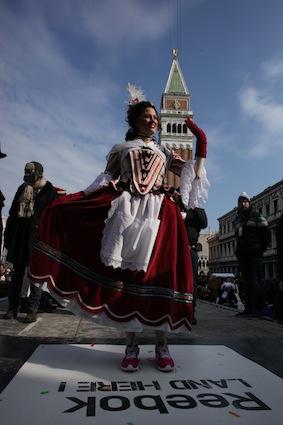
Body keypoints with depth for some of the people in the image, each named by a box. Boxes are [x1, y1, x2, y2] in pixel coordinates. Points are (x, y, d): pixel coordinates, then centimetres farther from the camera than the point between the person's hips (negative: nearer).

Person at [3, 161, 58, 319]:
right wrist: (8, 234, 10)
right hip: (19, 234, 5)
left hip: (36, 234, -5)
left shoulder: (48, 191, -1)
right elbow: (13, 212, 16)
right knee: (18, 271, 9)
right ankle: (13, 307, 17)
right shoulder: (23, 188, 15)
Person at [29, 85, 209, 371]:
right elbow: (105, 179, 15)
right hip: (125, 210, -1)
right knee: (126, 274, -6)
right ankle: (131, 347, 4)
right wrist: (71, 197, 6)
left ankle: (162, 346, 4)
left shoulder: (164, 153, 23)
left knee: (159, 273, -8)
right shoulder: (121, 149, 19)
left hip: (157, 213, 1)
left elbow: (192, 172, 15)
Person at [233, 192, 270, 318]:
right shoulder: (237, 219, 18)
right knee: (246, 280, 8)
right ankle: (249, 307, 13)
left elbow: (265, 233, -2)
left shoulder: (256, 216, 3)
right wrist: (239, 251, 10)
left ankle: (258, 309, -4)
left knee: (257, 281, -7)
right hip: (242, 254, 6)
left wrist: (260, 249, -6)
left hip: (255, 254, -6)